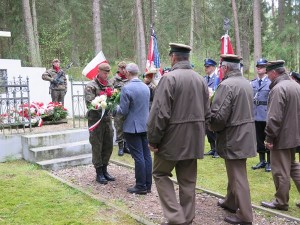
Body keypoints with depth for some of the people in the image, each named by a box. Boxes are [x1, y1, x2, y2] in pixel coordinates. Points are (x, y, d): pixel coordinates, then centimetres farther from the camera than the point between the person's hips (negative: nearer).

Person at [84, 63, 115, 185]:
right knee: (97, 147, 2)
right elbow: (90, 103, -17)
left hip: (107, 118, 6)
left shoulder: (109, 85, 12)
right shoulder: (90, 86, -7)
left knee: (108, 146, 11)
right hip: (95, 119, -6)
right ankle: (99, 173, 13)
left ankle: (104, 170, 25)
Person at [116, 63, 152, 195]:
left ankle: (141, 186, 7)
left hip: (132, 127, -7)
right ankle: (148, 185, 18)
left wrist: (117, 110, 7)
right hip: (146, 125, 7)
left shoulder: (127, 88, -15)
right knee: (146, 155, 10)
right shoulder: (146, 87, 7)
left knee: (138, 157, -1)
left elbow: (123, 111, -13)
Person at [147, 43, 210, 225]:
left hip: (173, 138, -6)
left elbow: (160, 113, -19)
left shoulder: (169, 78, -15)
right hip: (194, 140, 6)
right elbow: (207, 113, 10)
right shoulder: (201, 79, 7)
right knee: (188, 180, 15)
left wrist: (153, 140, -10)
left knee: (160, 174, 11)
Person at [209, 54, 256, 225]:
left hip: (233, 137, -9)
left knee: (238, 176, 0)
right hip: (245, 134, 9)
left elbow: (219, 115, -25)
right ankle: (231, 202, 38)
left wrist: (213, 127, -3)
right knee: (235, 172, 22)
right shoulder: (247, 83, 9)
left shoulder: (226, 85, -19)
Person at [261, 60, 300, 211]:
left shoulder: (278, 88, -21)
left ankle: (281, 202, 17)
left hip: (282, 137, -9)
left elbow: (274, 117, -24)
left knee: (280, 171, 4)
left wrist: (269, 138, -17)